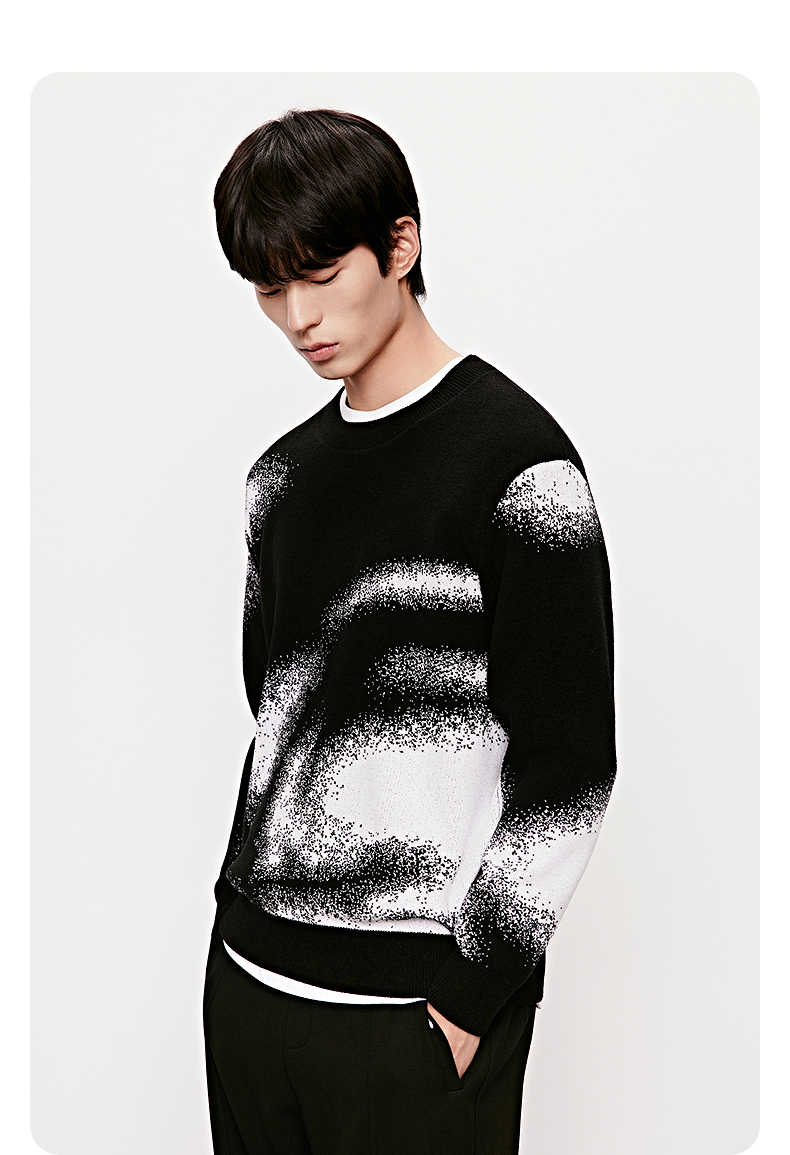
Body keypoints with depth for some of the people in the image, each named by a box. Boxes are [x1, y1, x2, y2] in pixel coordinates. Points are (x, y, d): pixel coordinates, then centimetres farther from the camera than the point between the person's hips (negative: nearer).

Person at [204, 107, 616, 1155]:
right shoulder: (281, 475, 10)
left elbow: (568, 770, -13)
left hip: (415, 1002, -6)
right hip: (250, 974, 6)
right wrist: (240, 918, 13)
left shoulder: (518, 463, -11)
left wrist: (469, 998, -12)